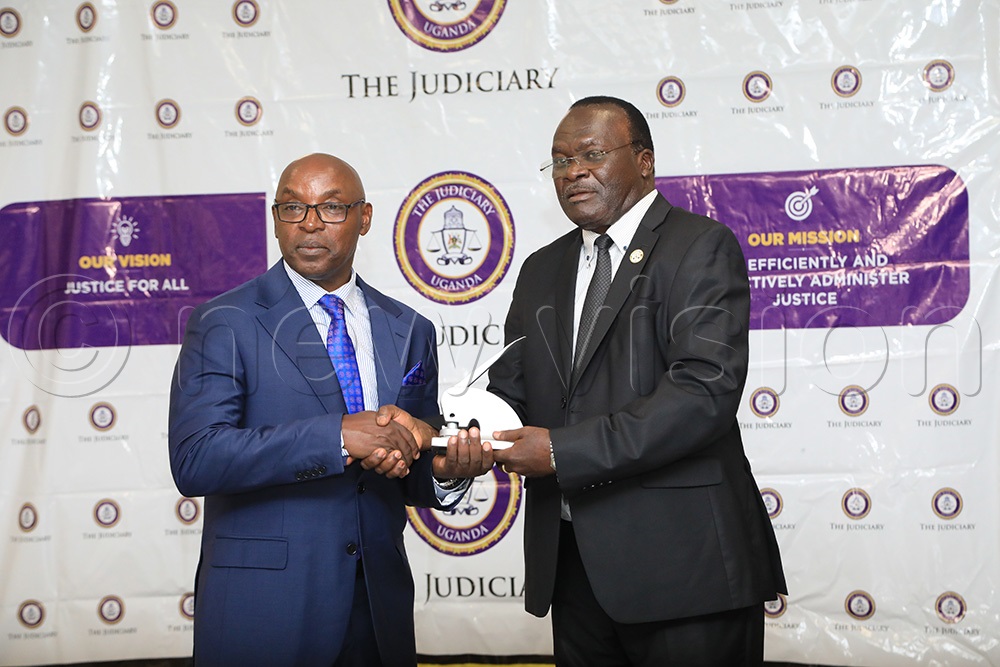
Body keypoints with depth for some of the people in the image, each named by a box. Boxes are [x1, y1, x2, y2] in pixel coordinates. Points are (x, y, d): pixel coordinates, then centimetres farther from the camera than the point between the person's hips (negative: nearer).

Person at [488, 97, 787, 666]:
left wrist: (562, 451, -20)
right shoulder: (543, 270, 17)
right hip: (572, 566, 6)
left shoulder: (702, 247, -6)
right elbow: (513, 386, 15)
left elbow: (706, 390, -19)